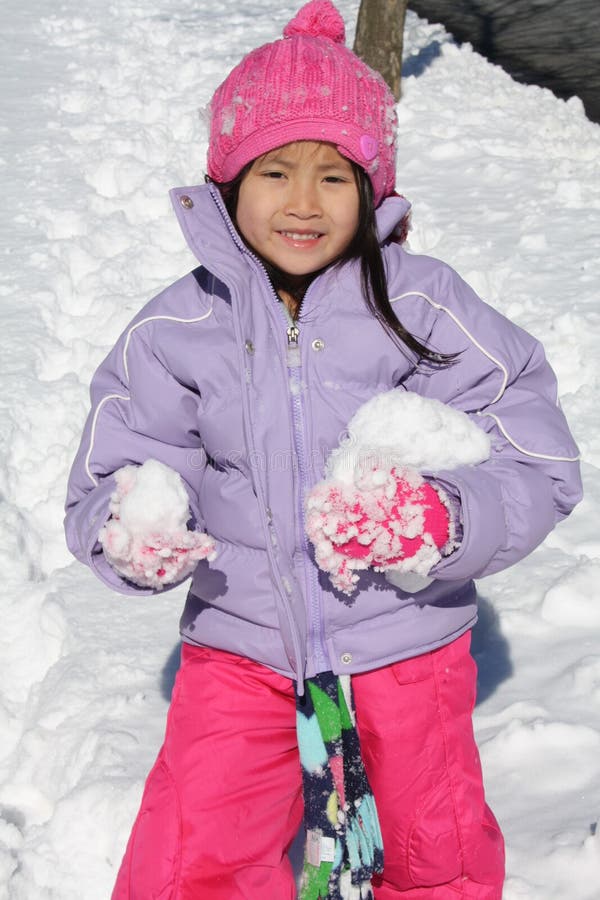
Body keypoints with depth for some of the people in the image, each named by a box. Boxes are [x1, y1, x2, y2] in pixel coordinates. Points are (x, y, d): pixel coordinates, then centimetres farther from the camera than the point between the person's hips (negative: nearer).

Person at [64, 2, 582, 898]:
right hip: (241, 643, 1)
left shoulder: (421, 305, -11)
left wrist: (441, 520, -29)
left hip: (406, 641, 0)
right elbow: (109, 479, -1)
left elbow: (537, 469, -10)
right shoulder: (177, 330, -6)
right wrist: (133, 530, -24)